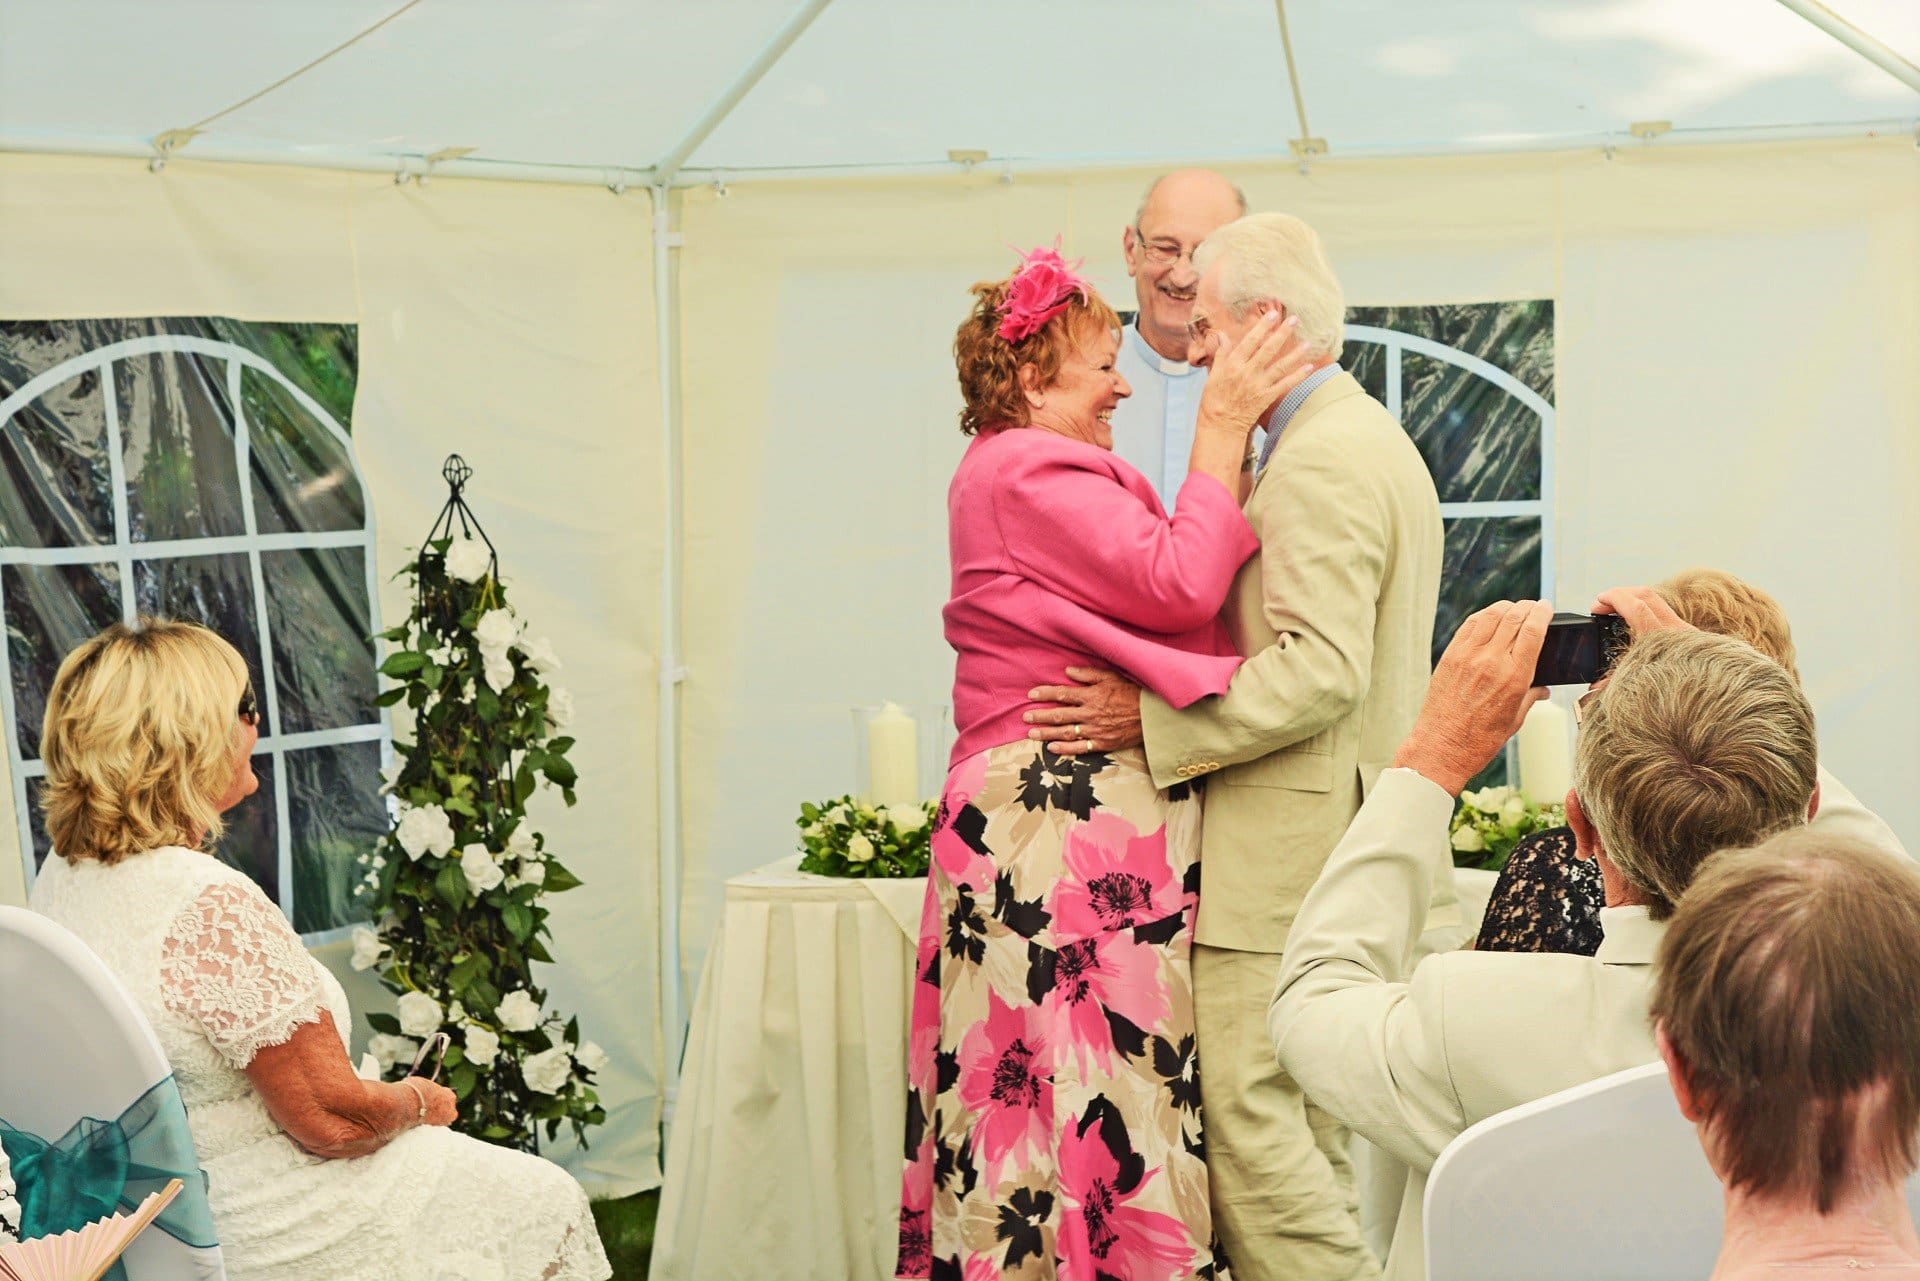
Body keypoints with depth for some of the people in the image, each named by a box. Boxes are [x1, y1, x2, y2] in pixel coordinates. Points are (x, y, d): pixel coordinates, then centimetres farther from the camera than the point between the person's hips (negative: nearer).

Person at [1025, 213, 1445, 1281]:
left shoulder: (1318, 461, -16)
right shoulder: (1377, 442, 19)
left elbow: (1322, 669, -24)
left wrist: (1155, 720, -17)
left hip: (1291, 864, -11)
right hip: (1354, 858, 11)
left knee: (1251, 1122, -7)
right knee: (1313, 1129, 14)